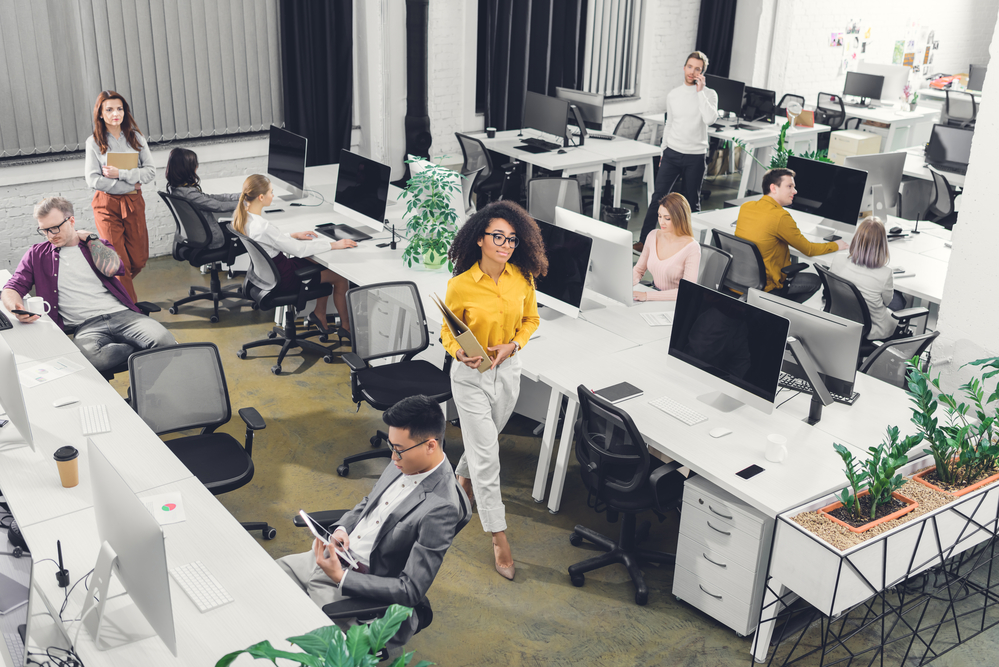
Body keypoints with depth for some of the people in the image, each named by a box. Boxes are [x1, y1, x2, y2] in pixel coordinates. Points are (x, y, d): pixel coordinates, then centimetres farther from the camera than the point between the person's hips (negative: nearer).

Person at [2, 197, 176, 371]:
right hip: (85, 326, 0)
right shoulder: (37, 254, 19)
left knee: (162, 339, -32)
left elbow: (111, 268, -4)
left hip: (121, 314, 0)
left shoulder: (96, 245, 18)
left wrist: (89, 238, 7)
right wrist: (17, 309, -11)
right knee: (89, 356, -39)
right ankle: (142, 349, -19)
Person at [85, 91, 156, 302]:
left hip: (134, 203, 3)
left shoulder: (136, 138, 5)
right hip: (107, 205, -3)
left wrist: (120, 174, -14)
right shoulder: (94, 142, -2)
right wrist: (130, 184, -11)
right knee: (119, 261, -5)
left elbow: (150, 171, -2)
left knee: (139, 260, 6)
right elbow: (93, 180, -9)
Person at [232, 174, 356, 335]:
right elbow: (299, 249, -26)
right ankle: (346, 326, 18)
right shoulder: (262, 227, -33)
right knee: (340, 277, 3)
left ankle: (319, 313, 27)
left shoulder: (243, 217, -5)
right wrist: (333, 245, -17)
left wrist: (293, 236, 7)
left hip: (268, 270, 9)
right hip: (284, 277, -9)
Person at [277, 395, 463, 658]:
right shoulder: (404, 463, -4)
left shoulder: (440, 508, -30)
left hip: (360, 582, -8)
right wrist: (341, 529, -4)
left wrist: (340, 577, -25)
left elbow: (411, 591, -26)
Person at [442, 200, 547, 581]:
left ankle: (464, 475, 59)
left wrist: (511, 346, -11)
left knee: (485, 439, 25)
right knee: (486, 457, -2)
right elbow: (447, 332, -6)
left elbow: (530, 320, 7)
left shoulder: (523, 278, -8)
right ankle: (498, 536, 10)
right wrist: (461, 353, -27)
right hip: (471, 377, -4)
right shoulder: (460, 285, -18)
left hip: (508, 371, 4)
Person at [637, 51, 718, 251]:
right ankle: (644, 239, 3)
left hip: (695, 157, -3)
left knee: (692, 202, 5)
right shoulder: (673, 95, 8)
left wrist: (699, 91, -20)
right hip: (672, 153, 3)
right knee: (658, 196, -1)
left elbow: (710, 119, -23)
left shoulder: (709, 94, -3)